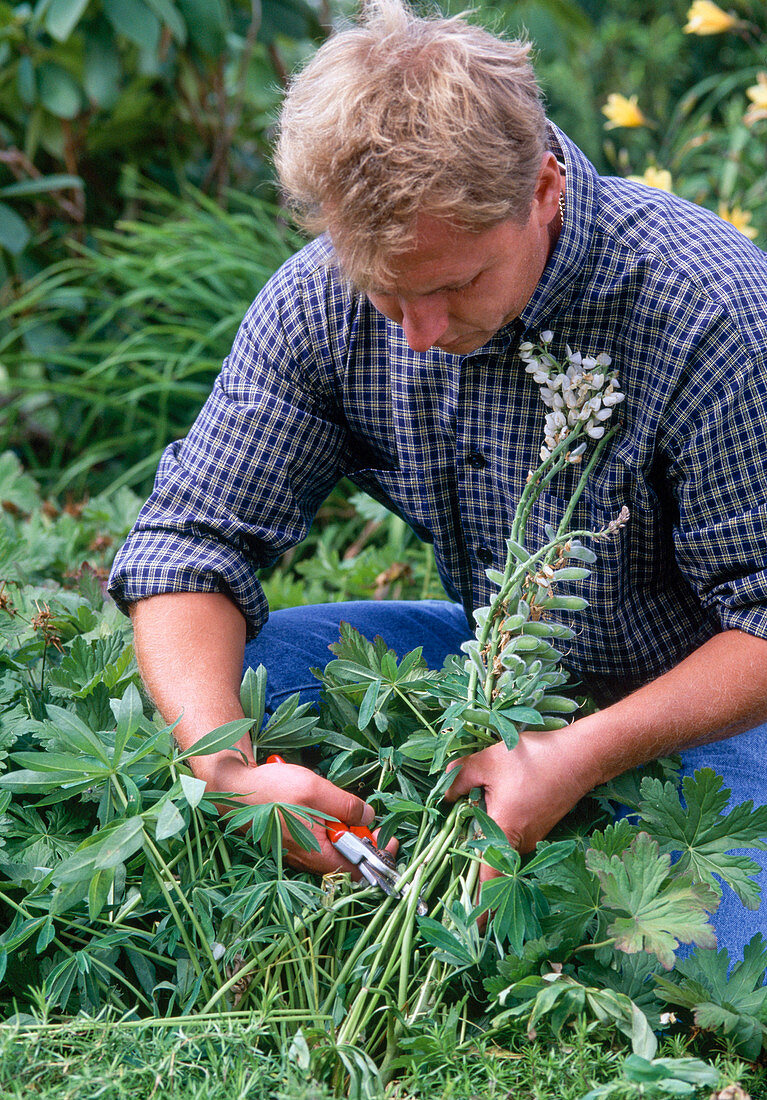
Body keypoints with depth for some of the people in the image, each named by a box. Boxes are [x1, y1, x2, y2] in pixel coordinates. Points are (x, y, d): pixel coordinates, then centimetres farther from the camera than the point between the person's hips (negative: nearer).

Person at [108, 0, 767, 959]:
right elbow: (189, 543, -11)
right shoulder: (320, 298, -15)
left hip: (688, 699, -3)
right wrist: (227, 766, -30)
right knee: (215, 671, -16)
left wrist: (581, 756, -34)